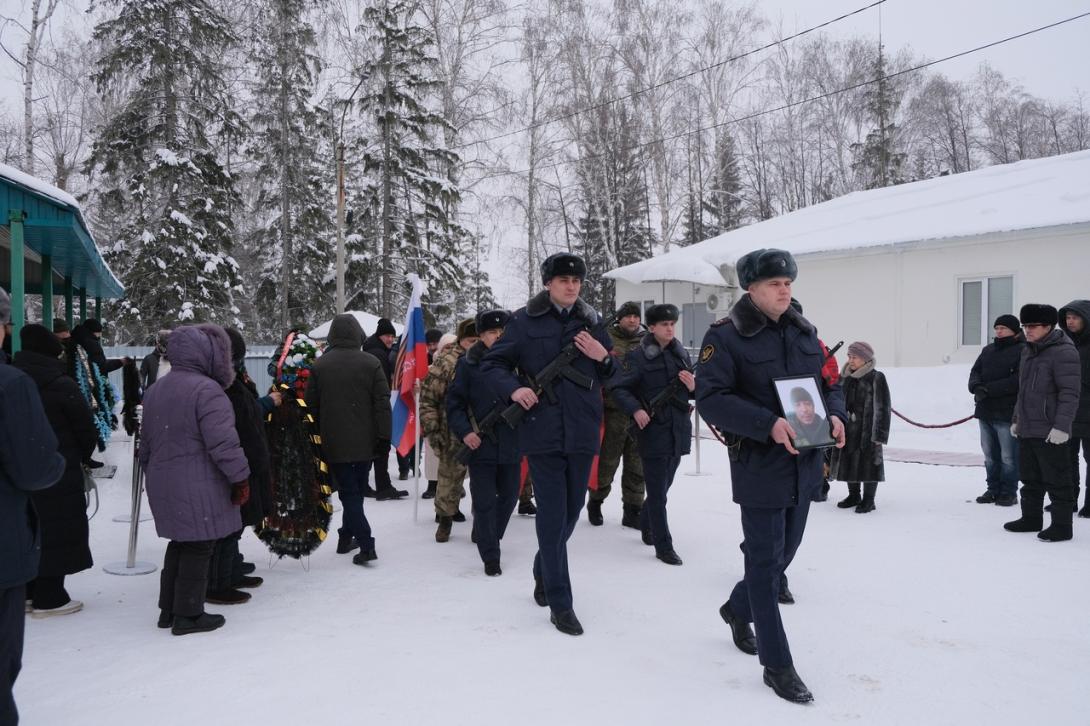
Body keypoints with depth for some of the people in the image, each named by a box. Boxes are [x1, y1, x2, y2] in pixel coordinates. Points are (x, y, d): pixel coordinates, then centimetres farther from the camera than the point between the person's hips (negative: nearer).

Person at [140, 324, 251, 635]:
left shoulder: (155, 390, 13)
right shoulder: (207, 389, -17)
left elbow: (147, 442, 21)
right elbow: (223, 442, -20)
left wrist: (154, 473, 30)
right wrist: (240, 478, -12)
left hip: (162, 484, 9)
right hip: (198, 487, -8)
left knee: (180, 543, 19)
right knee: (198, 547, 2)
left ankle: (169, 609, 26)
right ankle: (188, 615, 9)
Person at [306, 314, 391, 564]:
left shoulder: (319, 365, -3)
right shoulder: (371, 363, -5)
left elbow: (312, 405, 2)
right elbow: (382, 404, -7)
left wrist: (320, 436, 12)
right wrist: (384, 440, -2)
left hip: (334, 443, -1)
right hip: (364, 441, 1)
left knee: (348, 492, 2)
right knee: (356, 490, 16)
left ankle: (366, 543, -7)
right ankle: (346, 536, 25)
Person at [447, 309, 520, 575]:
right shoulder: (468, 364, -4)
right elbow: (454, 401, -2)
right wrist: (464, 431, -13)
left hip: (511, 446, 3)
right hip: (480, 445, -3)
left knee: (509, 496, 17)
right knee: (485, 501, -1)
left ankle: (490, 539, 41)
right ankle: (490, 557, 10)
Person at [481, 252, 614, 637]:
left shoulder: (591, 322, 8)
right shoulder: (525, 321, -2)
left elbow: (612, 376, 15)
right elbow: (492, 364, 3)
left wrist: (602, 357, -7)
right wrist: (513, 389, -16)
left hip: (582, 432, 4)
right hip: (543, 430, -4)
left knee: (571, 512, 16)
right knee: (553, 515, -2)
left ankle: (544, 571, 41)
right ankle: (559, 603, 8)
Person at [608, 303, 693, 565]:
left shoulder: (682, 354, 9)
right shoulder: (638, 356, -8)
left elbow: (692, 389, 17)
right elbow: (618, 388, -9)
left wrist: (693, 387, -6)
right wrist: (635, 409, -24)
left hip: (678, 431, 6)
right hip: (653, 432, -6)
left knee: (663, 487, 19)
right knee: (658, 492, 0)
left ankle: (646, 524, 42)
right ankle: (663, 546, 9)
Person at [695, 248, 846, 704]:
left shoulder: (804, 332, 10)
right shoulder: (725, 336, -11)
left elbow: (830, 384, 18)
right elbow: (710, 400, -18)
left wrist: (835, 415, -5)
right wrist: (769, 424, -27)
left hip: (805, 465, 7)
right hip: (759, 466, -7)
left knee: (783, 552, 19)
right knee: (766, 559, 0)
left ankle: (737, 609, 45)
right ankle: (777, 664, 12)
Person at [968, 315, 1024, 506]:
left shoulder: (1023, 351, -7)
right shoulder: (988, 350, 15)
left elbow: (1018, 380, -17)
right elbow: (975, 372, 12)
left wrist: (988, 389, -19)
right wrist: (976, 387, -10)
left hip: (1008, 413, -7)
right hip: (985, 411, 7)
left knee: (1008, 456, 0)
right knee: (990, 455, 13)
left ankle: (1009, 492, 10)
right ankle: (993, 489, 23)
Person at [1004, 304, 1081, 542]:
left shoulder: (1063, 352, -13)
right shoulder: (1028, 352, 15)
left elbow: (1070, 393, -18)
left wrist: (1062, 426, -23)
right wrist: (1016, 419, 22)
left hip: (1050, 433, -9)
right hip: (1027, 430, 9)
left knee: (1057, 480, 0)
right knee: (1030, 478, 17)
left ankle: (1062, 526, 9)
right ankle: (1031, 518, 28)